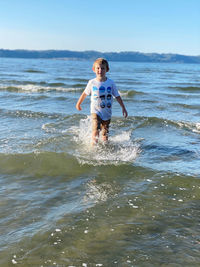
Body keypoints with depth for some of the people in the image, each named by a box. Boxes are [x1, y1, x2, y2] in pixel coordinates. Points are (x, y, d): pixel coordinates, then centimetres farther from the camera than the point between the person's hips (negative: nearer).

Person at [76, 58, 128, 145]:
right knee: (96, 130, -19)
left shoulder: (111, 83, -4)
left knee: (105, 133, 9)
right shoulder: (92, 83, -6)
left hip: (107, 113, 2)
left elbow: (117, 96, 4)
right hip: (96, 111, -2)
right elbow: (85, 93, 10)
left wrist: (123, 108, 2)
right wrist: (78, 104, 21)